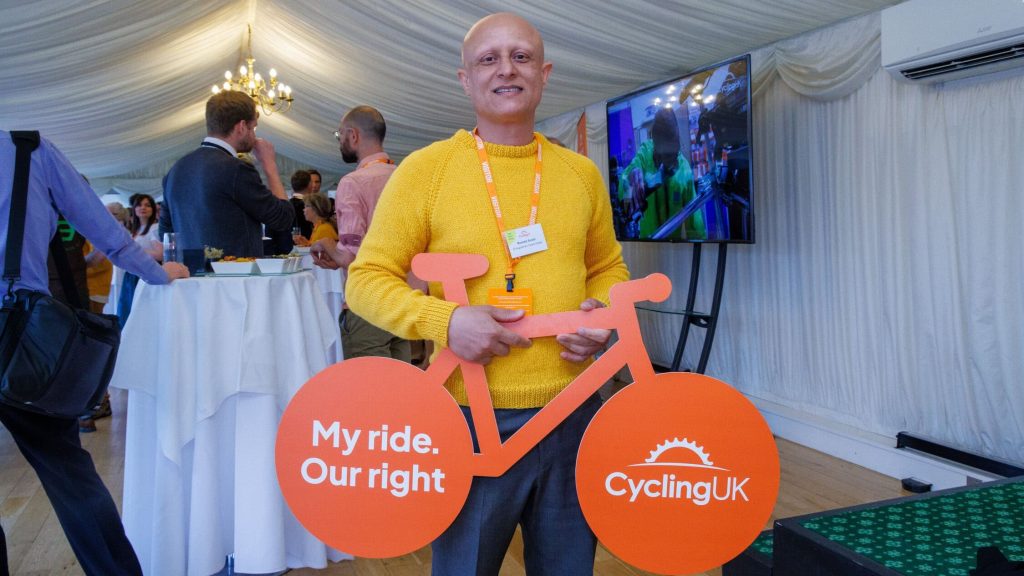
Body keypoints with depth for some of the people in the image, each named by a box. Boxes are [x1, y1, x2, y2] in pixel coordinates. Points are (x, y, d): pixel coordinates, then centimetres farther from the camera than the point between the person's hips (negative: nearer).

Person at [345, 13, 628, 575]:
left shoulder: (581, 173, 7)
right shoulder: (425, 168, -5)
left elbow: (608, 268, 18)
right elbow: (366, 279, -4)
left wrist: (603, 311, -4)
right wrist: (445, 320, -20)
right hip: (472, 421, -3)